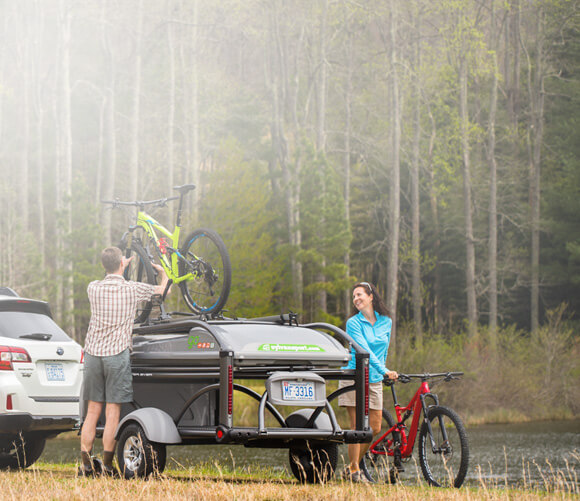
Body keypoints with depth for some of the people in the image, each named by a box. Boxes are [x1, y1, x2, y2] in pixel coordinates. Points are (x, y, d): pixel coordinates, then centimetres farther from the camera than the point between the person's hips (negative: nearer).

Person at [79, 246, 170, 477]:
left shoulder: (93, 288, 3)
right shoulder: (132, 289, -5)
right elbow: (162, 290, 13)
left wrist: (121, 267, 40)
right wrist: (162, 272, 34)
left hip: (93, 353, 3)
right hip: (117, 354, -3)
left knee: (92, 412, 9)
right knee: (113, 412, -1)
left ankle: (86, 464, 7)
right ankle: (107, 465, -2)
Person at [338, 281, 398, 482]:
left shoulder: (386, 322, 8)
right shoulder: (353, 323, -8)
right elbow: (365, 350, -20)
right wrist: (384, 371, -31)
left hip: (374, 380, 5)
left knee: (375, 428, 1)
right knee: (357, 426, -8)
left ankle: (353, 467, 16)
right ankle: (353, 471, 0)